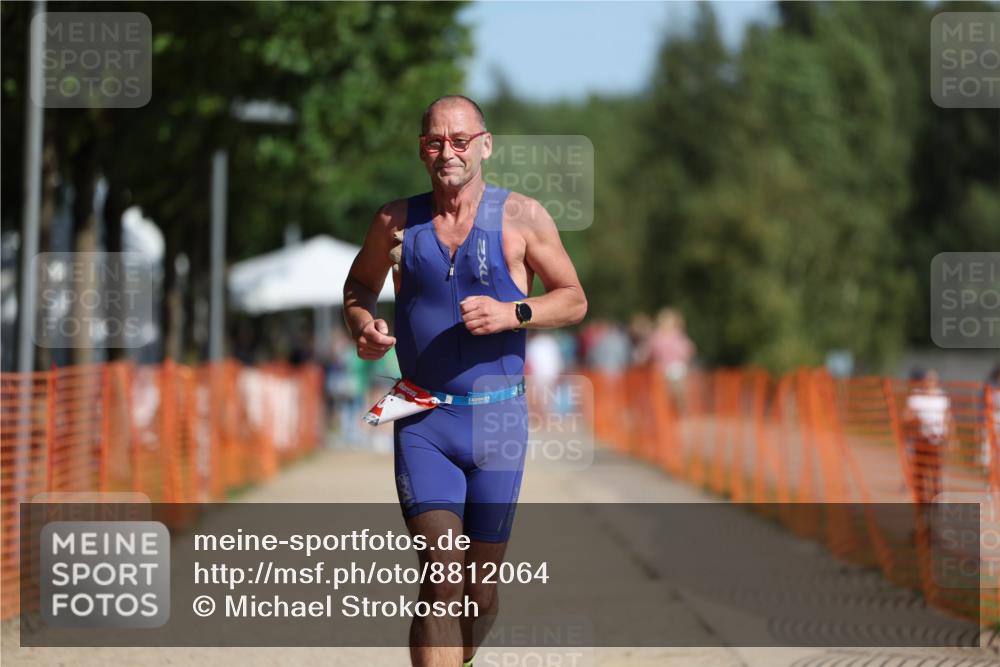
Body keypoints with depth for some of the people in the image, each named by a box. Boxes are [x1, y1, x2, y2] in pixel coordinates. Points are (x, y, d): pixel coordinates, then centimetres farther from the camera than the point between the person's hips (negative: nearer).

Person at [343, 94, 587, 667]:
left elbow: (574, 300, 5)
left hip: (497, 414, 0)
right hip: (421, 420, 0)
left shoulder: (521, 217, 0)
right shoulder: (397, 221, 5)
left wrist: (512, 314, -13)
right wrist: (362, 325, -1)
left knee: (483, 583, 9)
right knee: (442, 574, -16)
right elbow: (359, 285, 22)